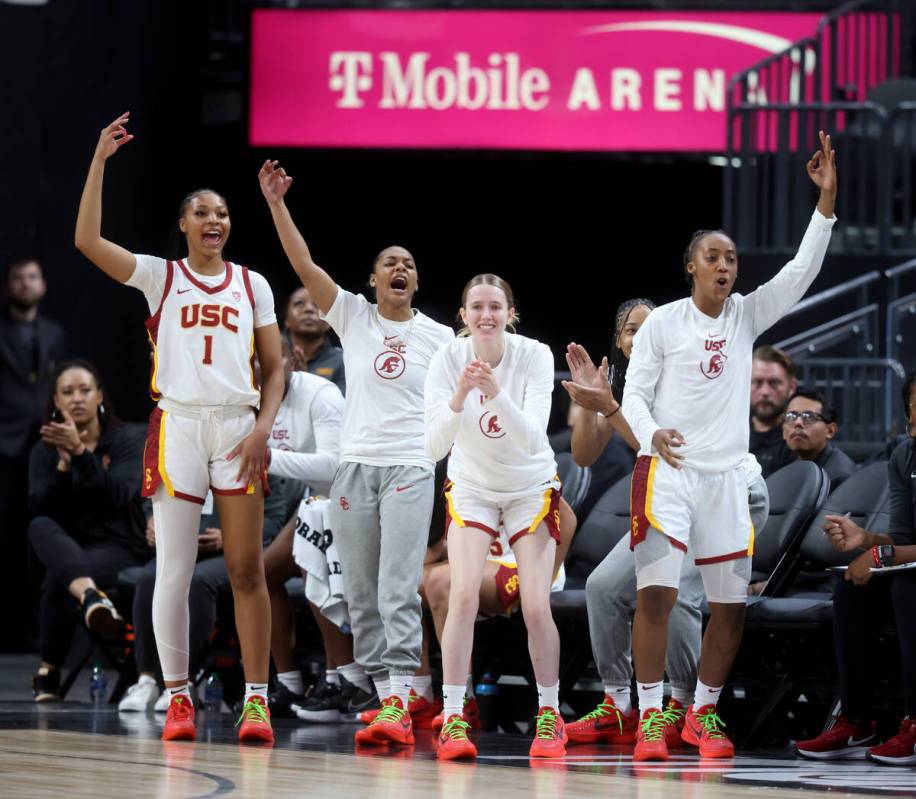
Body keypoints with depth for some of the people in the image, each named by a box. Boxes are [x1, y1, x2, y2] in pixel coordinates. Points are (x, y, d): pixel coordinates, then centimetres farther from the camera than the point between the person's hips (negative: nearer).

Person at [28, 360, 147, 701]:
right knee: (40, 527, -34)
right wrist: (64, 465, -19)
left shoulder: (128, 439, 1)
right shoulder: (44, 450, 9)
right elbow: (39, 507, -6)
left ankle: (49, 671, -22)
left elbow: (118, 495, -17)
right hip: (64, 546, 3)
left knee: (58, 580, -35)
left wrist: (80, 452, -26)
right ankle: (89, 595, -61)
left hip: (117, 547, -3)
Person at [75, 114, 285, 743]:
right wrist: (100, 161, -12)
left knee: (247, 569, -3)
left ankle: (257, 699, -1)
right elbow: (88, 240, -9)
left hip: (238, 428, 1)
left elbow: (275, 368, 11)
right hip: (178, 425, -1)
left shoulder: (252, 284, 11)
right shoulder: (160, 277, 6)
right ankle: (178, 697, 7)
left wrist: (263, 428, -5)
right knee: (174, 571, -1)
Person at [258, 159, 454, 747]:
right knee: (361, 592, 3)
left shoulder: (437, 335, 7)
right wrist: (277, 204, -10)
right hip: (356, 464, 2)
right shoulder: (353, 317, 6)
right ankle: (385, 694, 12)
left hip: (410, 467, -2)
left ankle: (399, 704, -21)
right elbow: (303, 264, -3)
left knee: (398, 589, -13)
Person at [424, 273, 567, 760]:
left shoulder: (534, 356, -22)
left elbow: (533, 439, -32)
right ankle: (452, 718, -10)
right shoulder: (447, 360, -19)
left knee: (536, 607, -8)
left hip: (531, 487, 0)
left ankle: (549, 715, 11)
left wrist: (497, 394, -47)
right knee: (463, 596, -17)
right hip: (471, 487, 0)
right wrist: (459, 398, -43)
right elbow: (434, 447, -26)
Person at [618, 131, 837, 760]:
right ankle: (651, 717, -8)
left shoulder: (747, 315, 7)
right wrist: (653, 434, -25)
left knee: (732, 602, 4)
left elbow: (802, 270, -2)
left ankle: (703, 713, 18)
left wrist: (827, 198, -12)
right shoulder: (664, 321, -2)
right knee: (656, 592, -14)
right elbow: (634, 393, -3)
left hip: (726, 475, 4)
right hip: (667, 470, -4)